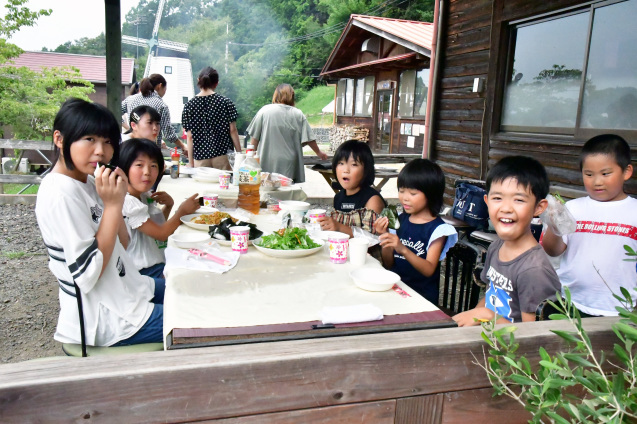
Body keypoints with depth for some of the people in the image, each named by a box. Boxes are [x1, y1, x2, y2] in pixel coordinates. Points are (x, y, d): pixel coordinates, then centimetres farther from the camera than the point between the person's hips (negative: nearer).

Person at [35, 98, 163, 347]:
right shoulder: (60, 194, -23)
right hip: (104, 320, -9)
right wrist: (112, 204, -24)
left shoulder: (86, 182, 5)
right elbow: (89, 274, -26)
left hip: (124, 292, 9)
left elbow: (121, 241, 8)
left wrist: (117, 196, -7)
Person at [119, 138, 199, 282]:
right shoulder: (129, 202, -21)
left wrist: (168, 206, 2)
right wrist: (182, 210, -5)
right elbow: (161, 234, -18)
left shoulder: (144, 196, 7)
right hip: (144, 274, -9)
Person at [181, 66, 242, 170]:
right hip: (222, 155, -1)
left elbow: (189, 136, 1)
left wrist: (191, 162, 7)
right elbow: (233, 131, -1)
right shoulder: (226, 103, -1)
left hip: (200, 158, 1)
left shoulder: (189, 105, 1)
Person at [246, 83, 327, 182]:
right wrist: (319, 153, 20)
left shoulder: (264, 110, 0)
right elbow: (309, 139, 5)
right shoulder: (298, 114, 3)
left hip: (268, 165, -1)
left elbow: (255, 137, 2)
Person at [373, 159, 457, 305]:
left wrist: (403, 249, -29)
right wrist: (384, 236, -5)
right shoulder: (400, 220, 11)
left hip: (422, 296, -6)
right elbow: (389, 264, 12)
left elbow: (429, 270, -15)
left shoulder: (437, 228, -6)